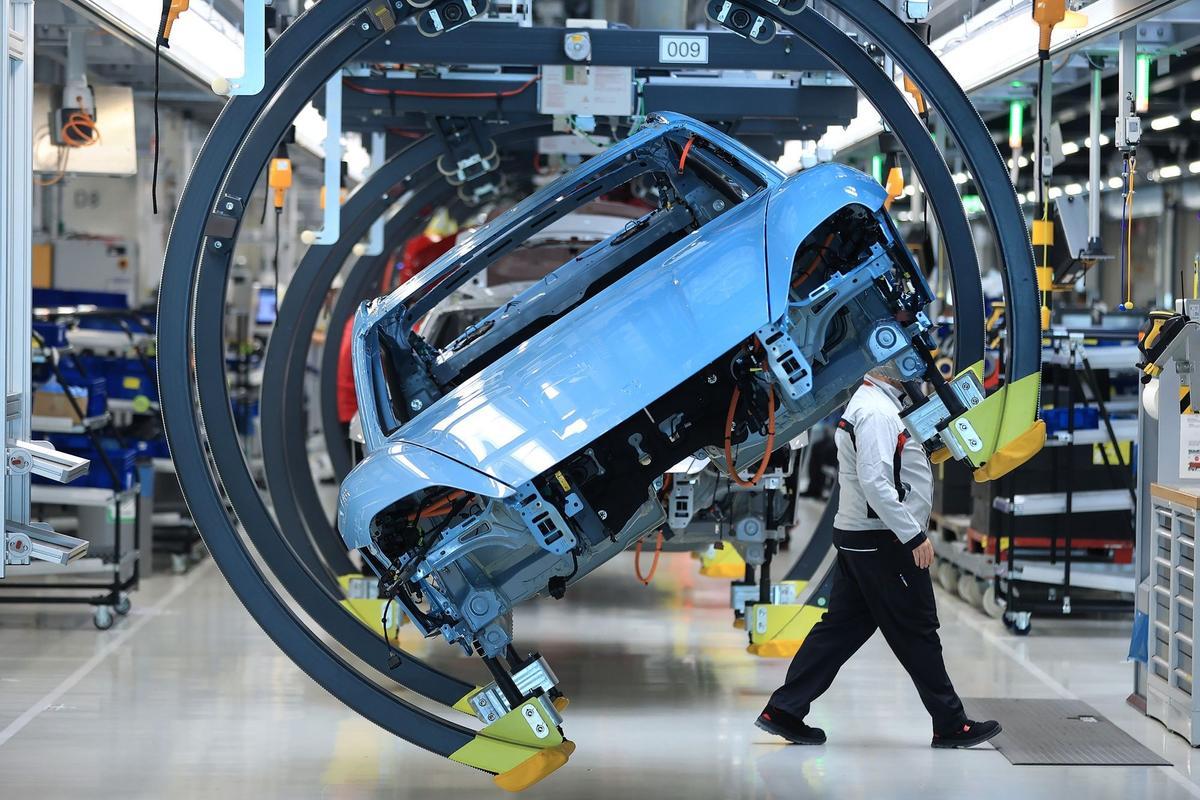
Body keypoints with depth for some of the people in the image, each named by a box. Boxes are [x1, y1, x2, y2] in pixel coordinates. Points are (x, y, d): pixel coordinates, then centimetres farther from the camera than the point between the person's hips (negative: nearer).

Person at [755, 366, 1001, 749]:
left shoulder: (868, 404, 16)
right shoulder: (878, 412, -18)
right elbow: (874, 481, -26)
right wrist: (915, 535, -24)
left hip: (856, 540, 10)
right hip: (883, 542, -10)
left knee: (842, 626, 10)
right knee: (917, 633, -1)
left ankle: (783, 710, 9)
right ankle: (951, 725, 8)